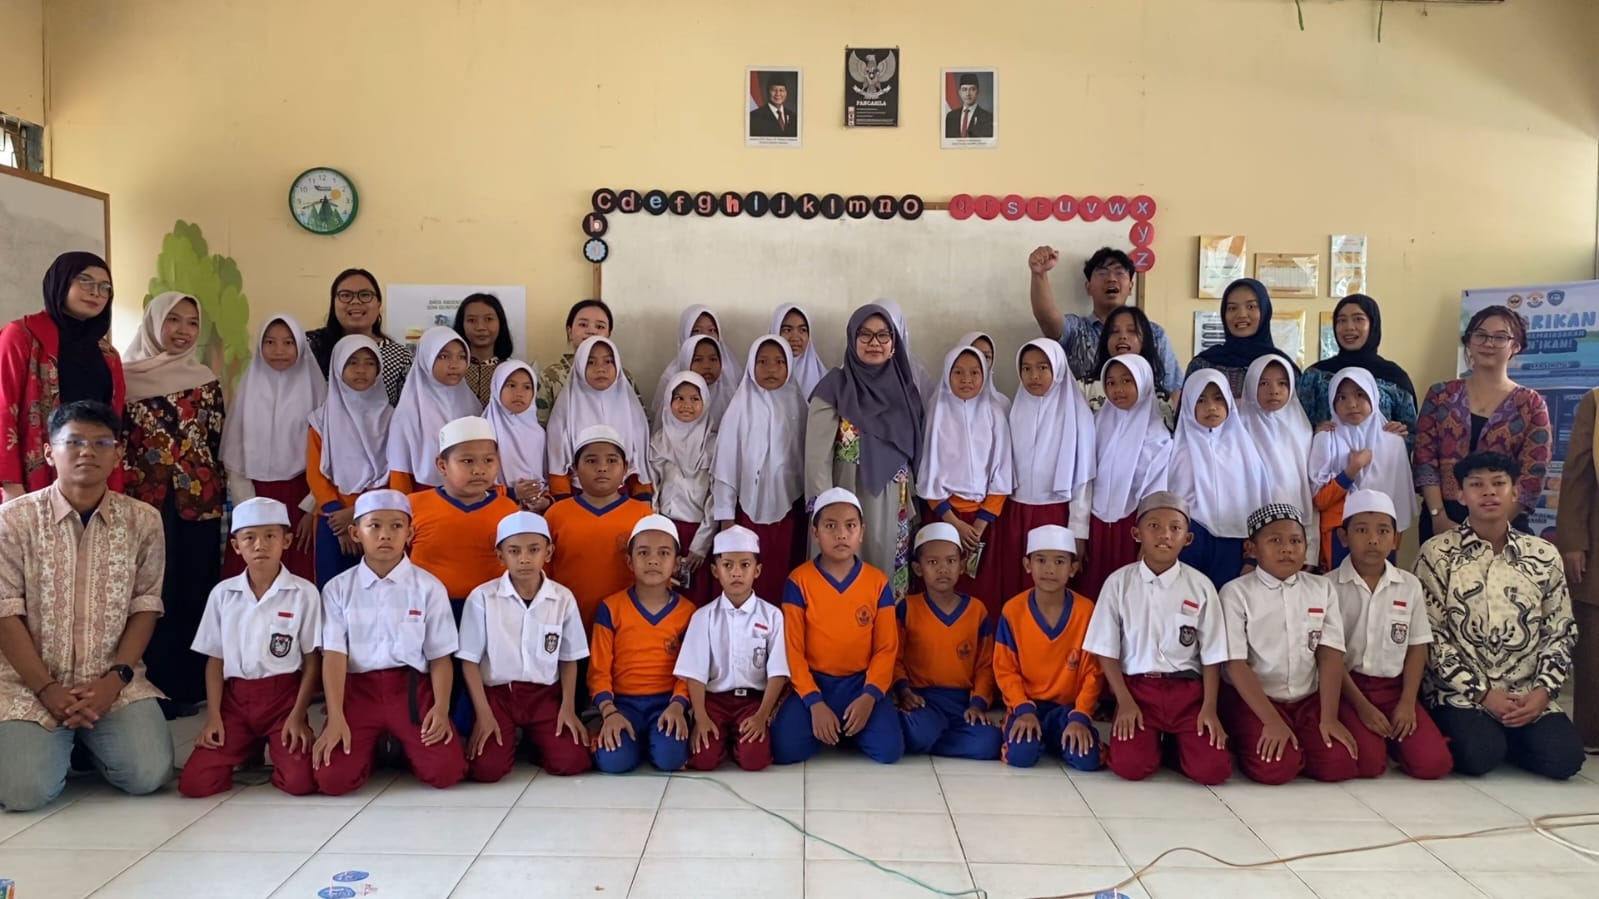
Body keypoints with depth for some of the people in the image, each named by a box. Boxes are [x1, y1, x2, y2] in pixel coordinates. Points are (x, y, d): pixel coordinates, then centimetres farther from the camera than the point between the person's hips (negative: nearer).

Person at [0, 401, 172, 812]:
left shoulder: (143, 520, 0)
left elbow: (145, 607, 1)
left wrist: (115, 678, -10)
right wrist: (47, 690, -12)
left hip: (114, 682, 1)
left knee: (149, 774, -15)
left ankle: (90, 740, 17)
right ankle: (60, 742, 17)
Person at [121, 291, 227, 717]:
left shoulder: (206, 381, 10)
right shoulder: (126, 375, 1)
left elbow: (216, 444, 11)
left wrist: (219, 494, 6)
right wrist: (124, 493, -6)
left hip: (198, 502, 3)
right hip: (146, 501, -2)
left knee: (194, 590, 6)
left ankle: (188, 686, 15)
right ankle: (155, 688, 10)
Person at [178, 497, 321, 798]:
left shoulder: (304, 592, -5)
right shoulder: (222, 593, 3)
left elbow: (312, 661, -2)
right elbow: (215, 660, 6)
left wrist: (298, 716, -9)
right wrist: (213, 717, -3)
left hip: (283, 696, -3)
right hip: (235, 698, 3)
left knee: (301, 782, -21)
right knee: (193, 783, -12)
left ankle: (271, 752, 13)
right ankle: (249, 752, 18)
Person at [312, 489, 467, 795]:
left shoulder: (429, 587, 1)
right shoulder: (338, 588, 3)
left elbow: (440, 657, 1)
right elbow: (334, 656, -3)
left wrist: (441, 708, -14)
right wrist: (336, 719, -14)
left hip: (412, 689, 0)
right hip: (358, 689, 1)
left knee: (446, 772, -20)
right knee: (332, 779, -20)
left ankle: (403, 746, 14)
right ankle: (371, 748, 15)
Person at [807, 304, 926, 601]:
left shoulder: (903, 387, 8)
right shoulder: (835, 386, -6)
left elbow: (913, 452, 14)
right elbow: (818, 455, -10)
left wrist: (911, 505, 11)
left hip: (894, 506, 5)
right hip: (849, 502, -4)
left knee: (888, 569, 10)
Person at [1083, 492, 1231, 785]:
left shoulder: (1200, 586, -1)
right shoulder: (1119, 582, -2)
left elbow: (1212, 656, 3)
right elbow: (1107, 651, 0)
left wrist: (1209, 708, -7)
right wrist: (1125, 702, -8)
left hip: (1188, 690, 1)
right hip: (1136, 688, -1)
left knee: (1212, 769, -18)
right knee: (1129, 766, -21)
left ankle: (1175, 744, 16)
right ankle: (1155, 742, 15)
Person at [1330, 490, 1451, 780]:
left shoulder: (1410, 585, 3)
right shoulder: (1330, 586, -8)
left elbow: (1417, 649, 5)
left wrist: (1407, 703, -7)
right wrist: (1362, 706, -14)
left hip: (1394, 687, 4)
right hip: (1347, 687, -3)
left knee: (1433, 763, -15)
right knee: (1368, 764, -24)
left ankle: (1391, 736, 14)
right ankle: (1368, 735, 9)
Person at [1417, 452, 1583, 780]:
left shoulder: (1544, 554, 7)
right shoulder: (1437, 553, -3)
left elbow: (1561, 631, 8)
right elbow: (1429, 634, -6)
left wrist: (1543, 691, -7)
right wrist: (1481, 692, -12)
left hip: (1528, 695, 3)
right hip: (1461, 691, -3)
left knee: (1563, 757, -21)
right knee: (1479, 756, -28)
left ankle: (1502, 737, 10)